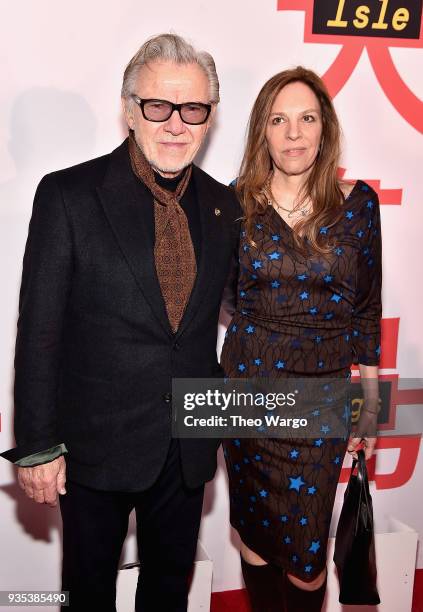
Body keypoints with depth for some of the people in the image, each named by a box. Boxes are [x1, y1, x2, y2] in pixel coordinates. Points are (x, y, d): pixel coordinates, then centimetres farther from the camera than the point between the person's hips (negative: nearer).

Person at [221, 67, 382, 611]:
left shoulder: (358, 203, -1)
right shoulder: (236, 203, -3)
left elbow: (367, 308, 4)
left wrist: (370, 404, 6)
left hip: (324, 389, 0)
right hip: (250, 382, 1)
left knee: (307, 547, 9)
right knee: (257, 531, 15)